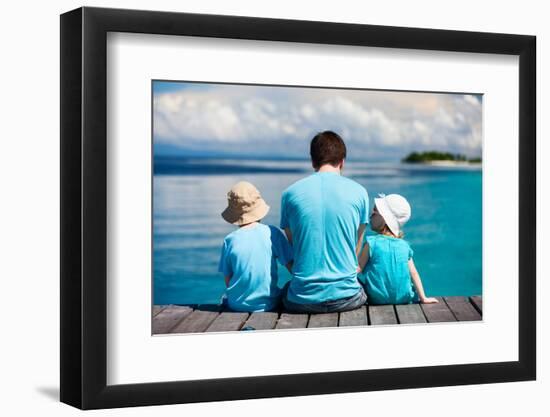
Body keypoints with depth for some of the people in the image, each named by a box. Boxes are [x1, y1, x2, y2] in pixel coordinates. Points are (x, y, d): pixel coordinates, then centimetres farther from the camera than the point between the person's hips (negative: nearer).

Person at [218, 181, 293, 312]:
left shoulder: (230, 240, -7)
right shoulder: (273, 233, -8)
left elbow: (228, 280, -2)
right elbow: (292, 266, -5)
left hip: (237, 306, 1)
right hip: (268, 304, -1)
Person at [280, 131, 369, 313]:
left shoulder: (290, 193, 1)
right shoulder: (359, 192, -1)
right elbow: (357, 247, 10)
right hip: (346, 297, 0)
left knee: (286, 290, 36)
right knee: (365, 287, 34)